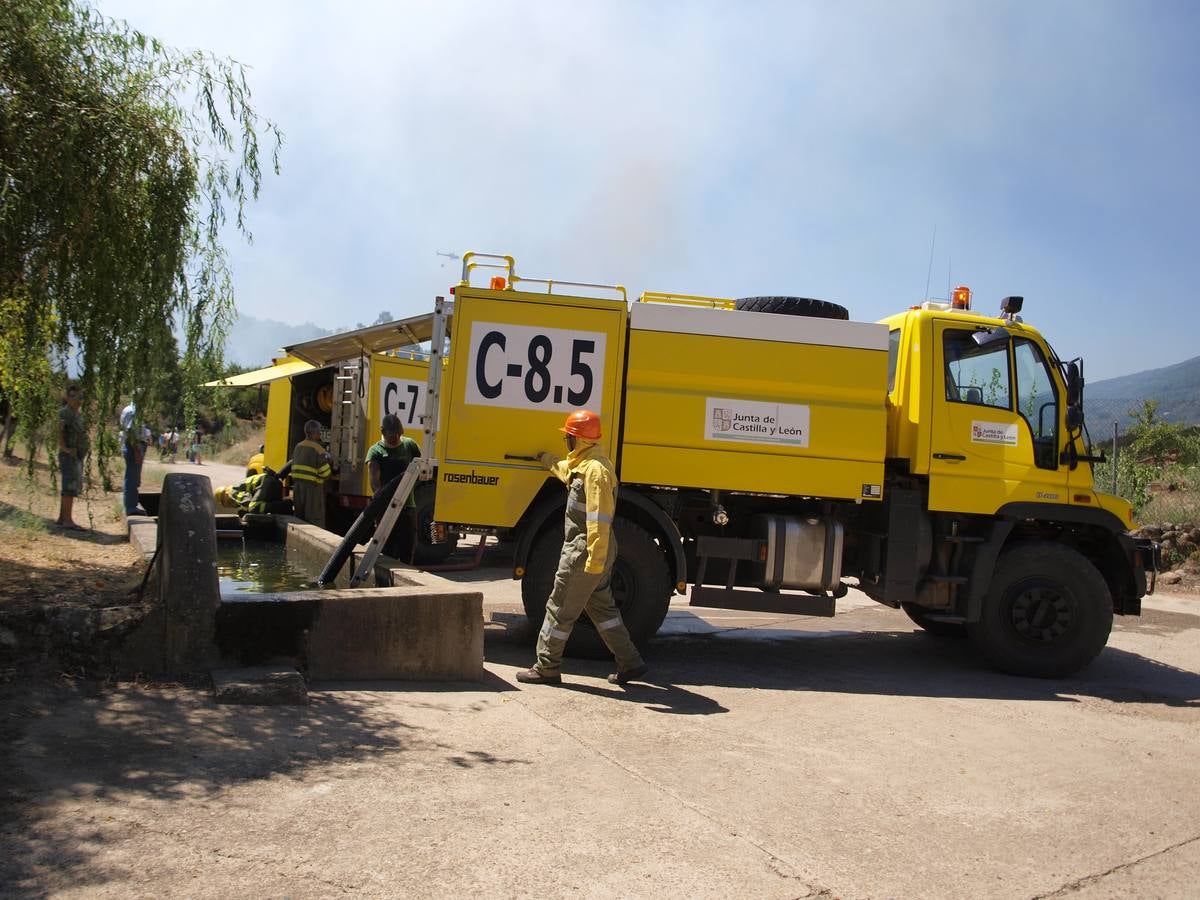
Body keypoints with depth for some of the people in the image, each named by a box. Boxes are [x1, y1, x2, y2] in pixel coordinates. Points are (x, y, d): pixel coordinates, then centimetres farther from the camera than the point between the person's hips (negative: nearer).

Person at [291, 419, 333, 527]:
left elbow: (293, 467, 15)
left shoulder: (298, 447, 9)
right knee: (316, 521, -4)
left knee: (300, 517, 14)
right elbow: (325, 473, -14)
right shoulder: (318, 450, -14)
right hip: (313, 488, -7)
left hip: (298, 486, 7)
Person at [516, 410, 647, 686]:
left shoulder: (595, 469, -19)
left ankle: (547, 668, 10)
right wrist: (546, 459, 55)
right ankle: (630, 663, 18)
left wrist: (595, 559, -28)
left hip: (584, 552, -10)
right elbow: (567, 470, 40)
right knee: (601, 606, 16)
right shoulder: (585, 463, 13)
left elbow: (599, 519, -25)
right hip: (595, 552, 10)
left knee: (560, 609, 0)